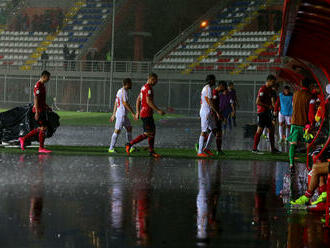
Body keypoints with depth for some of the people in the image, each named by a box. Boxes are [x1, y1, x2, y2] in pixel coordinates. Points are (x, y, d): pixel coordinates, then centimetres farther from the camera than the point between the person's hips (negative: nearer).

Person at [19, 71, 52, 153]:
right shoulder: (38, 85, -15)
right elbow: (36, 99, -20)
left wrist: (46, 107, 19)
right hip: (39, 110, -10)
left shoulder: (42, 85, 16)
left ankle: (23, 139, 17)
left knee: (40, 129, 12)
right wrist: (37, 112, -22)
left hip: (42, 109, 10)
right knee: (43, 128, -6)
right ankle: (41, 148, 0)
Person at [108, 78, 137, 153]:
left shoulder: (120, 91, 16)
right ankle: (111, 148, -4)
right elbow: (125, 103, -22)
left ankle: (130, 147, 18)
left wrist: (113, 114, 23)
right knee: (117, 131, -7)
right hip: (121, 114, -11)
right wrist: (133, 113, -20)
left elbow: (116, 103, 20)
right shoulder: (123, 91, -15)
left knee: (129, 128, 15)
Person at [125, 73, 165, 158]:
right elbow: (149, 101, -23)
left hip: (143, 112, 10)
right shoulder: (148, 88, -15)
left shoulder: (144, 87, 16)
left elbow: (138, 100, 21)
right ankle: (130, 144, -8)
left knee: (153, 132, 13)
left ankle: (151, 151, 14)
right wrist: (158, 110, -22)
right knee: (147, 134, -9)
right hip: (147, 114, -10)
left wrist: (137, 112, 22)